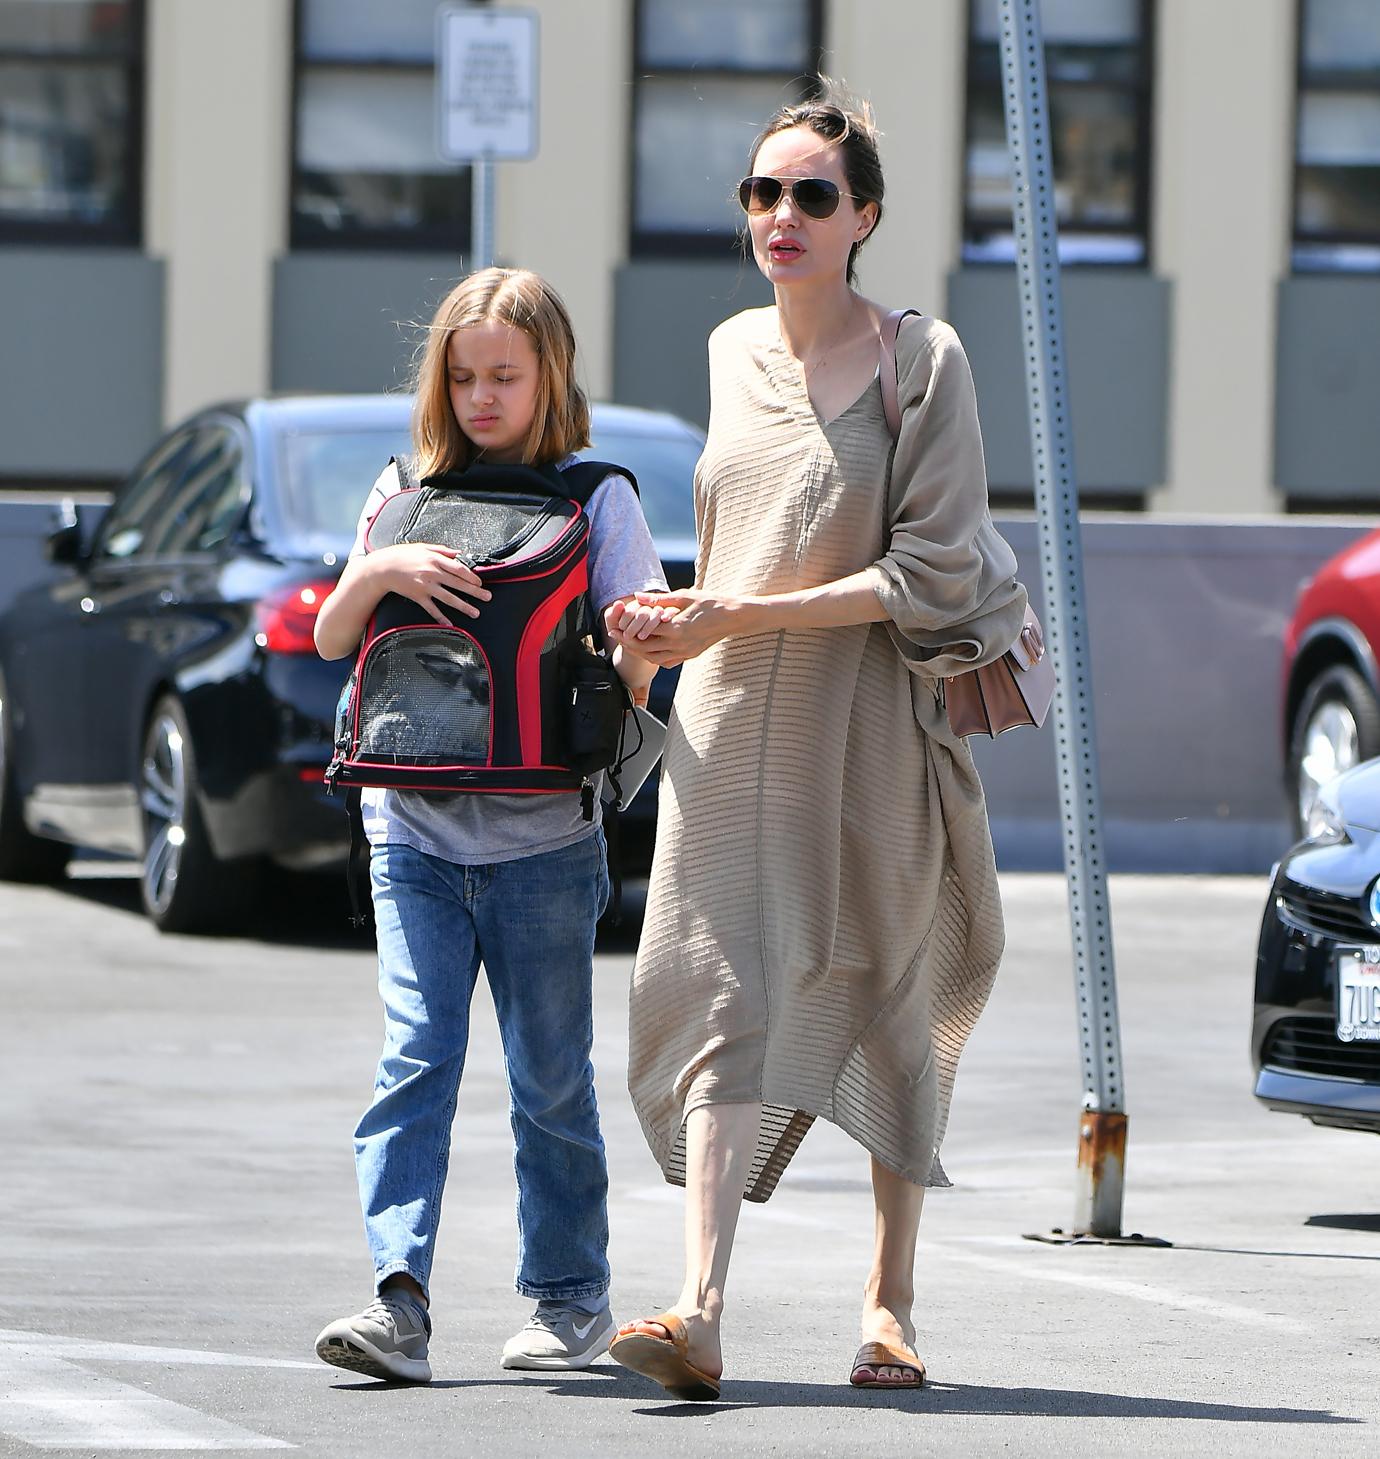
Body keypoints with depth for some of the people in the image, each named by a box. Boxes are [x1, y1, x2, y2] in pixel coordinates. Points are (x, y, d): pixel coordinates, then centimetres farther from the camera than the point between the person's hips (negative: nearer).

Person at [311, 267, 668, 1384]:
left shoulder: (596, 498, 2)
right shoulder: (408, 494, 10)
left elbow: (630, 671, -2)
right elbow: (331, 639, 8)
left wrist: (640, 642, -26)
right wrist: (383, 569, -12)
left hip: (543, 838, -2)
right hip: (414, 829, 2)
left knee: (550, 1075, 6)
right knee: (414, 1057, -10)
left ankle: (571, 1294, 18)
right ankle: (399, 1300, -17)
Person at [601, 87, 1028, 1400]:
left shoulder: (920, 362, -6)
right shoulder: (733, 352, 11)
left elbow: (934, 573, -12)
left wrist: (738, 619, -17)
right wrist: (677, 620, 6)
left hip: (869, 724, -3)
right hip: (731, 725, 4)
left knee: (890, 999, 6)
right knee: (725, 996, -10)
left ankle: (890, 1292, 23)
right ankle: (700, 1314, -21)